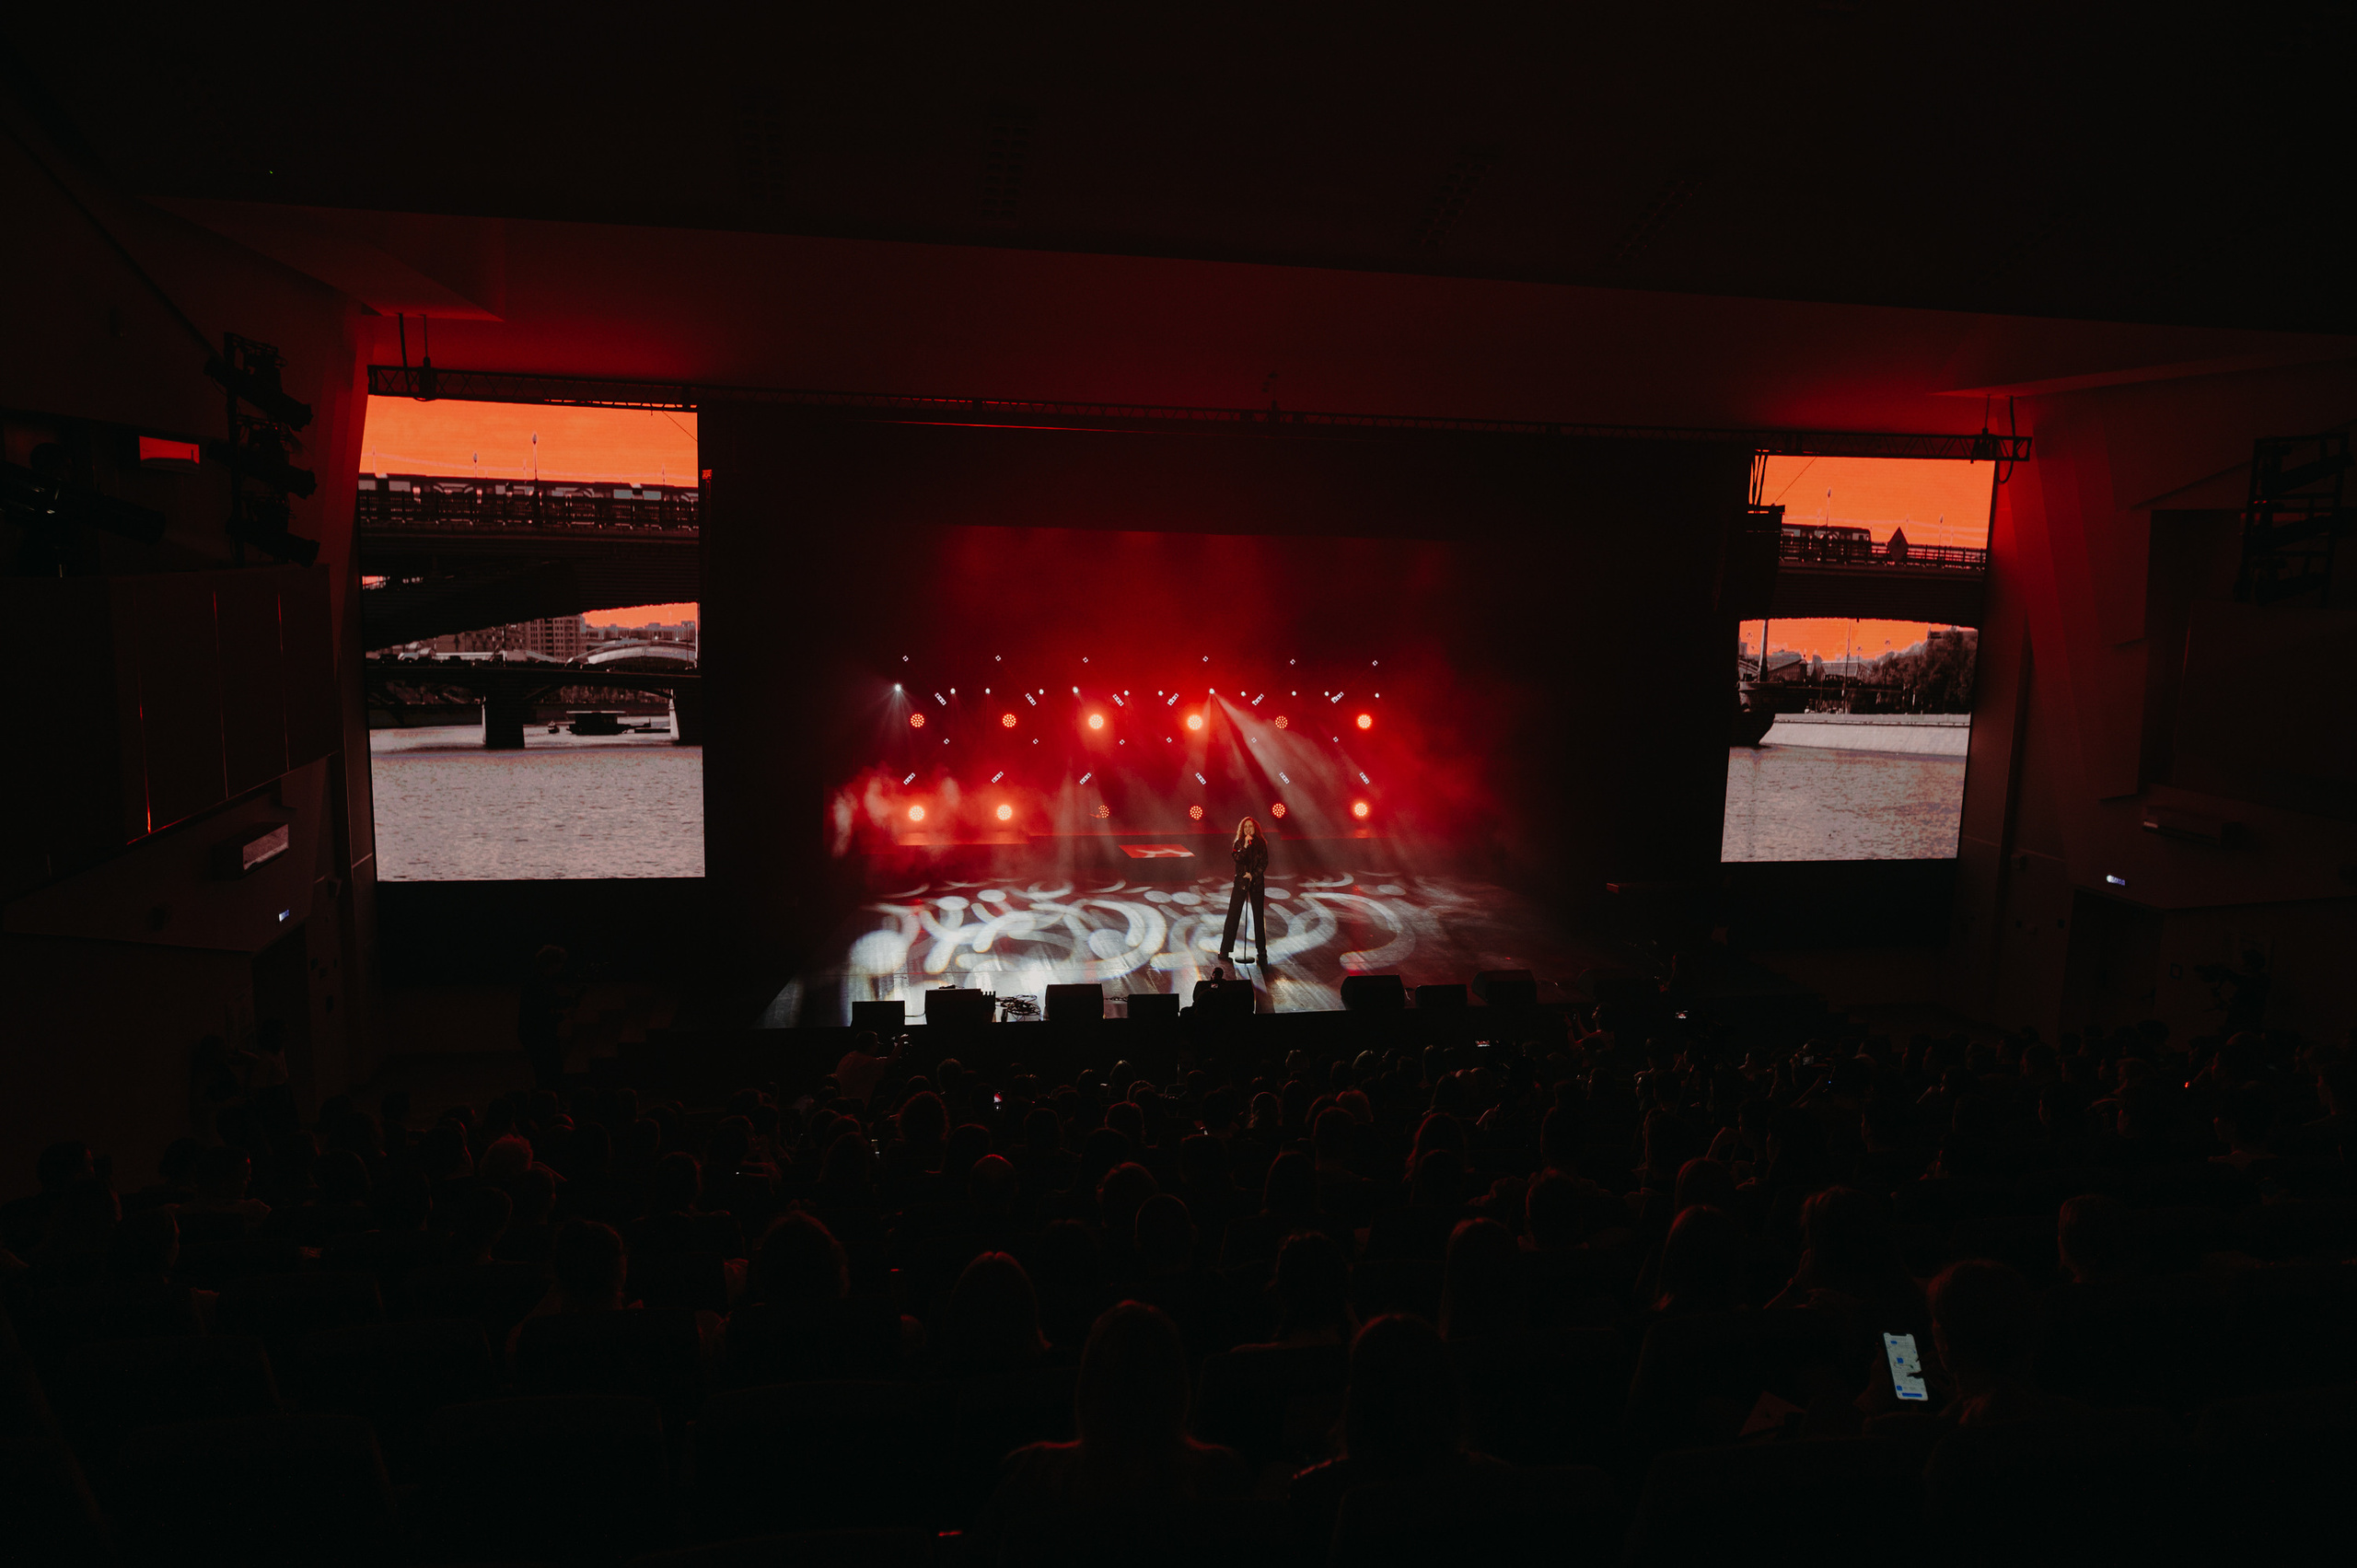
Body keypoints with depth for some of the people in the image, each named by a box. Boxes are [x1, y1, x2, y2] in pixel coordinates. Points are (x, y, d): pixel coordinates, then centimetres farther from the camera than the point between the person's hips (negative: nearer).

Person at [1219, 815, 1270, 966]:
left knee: (1259, 917, 5)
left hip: (1257, 882, 1)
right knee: (1233, 916, -3)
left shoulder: (1261, 844, 3)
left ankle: (1262, 953, 12)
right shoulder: (1239, 843, 0)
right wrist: (1245, 846, -26)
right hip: (1241, 881, -1)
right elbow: (1236, 858, -16)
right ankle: (1224, 952, 2)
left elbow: (1264, 863, 0)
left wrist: (1253, 875, -10)